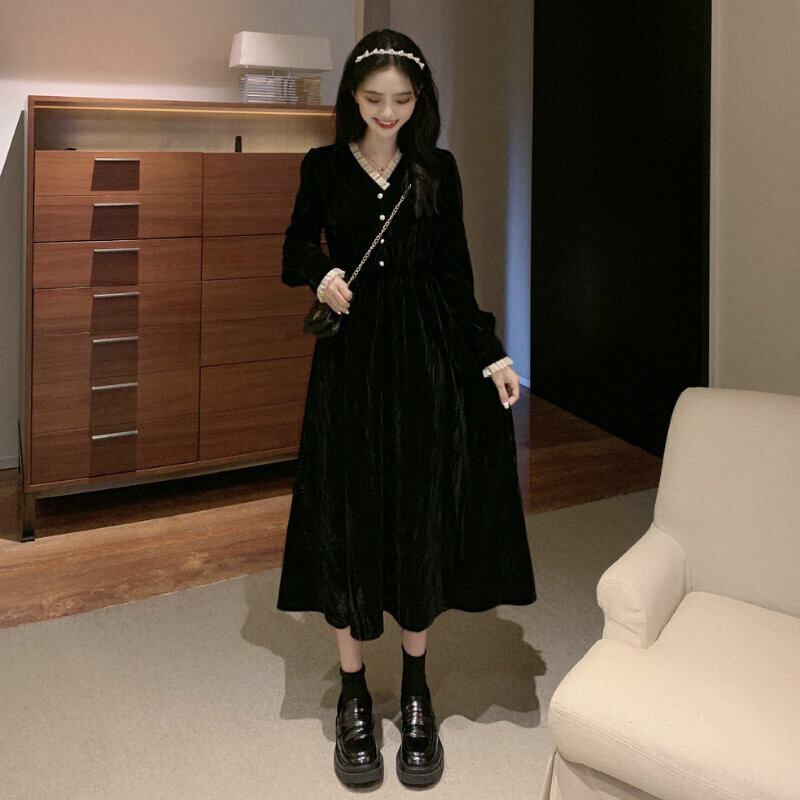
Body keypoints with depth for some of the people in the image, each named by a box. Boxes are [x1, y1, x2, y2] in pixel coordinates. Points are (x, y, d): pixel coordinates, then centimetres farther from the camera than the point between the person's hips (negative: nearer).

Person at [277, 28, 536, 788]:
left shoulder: (439, 170, 4)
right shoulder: (324, 167, 3)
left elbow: (455, 273, 6)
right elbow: (295, 250, 10)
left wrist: (491, 355, -1)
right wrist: (320, 276, -13)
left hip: (428, 359, 1)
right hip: (352, 358, 0)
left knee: (422, 514, 4)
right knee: (350, 516, 1)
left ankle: (416, 686, 21)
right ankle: (353, 693, 16)